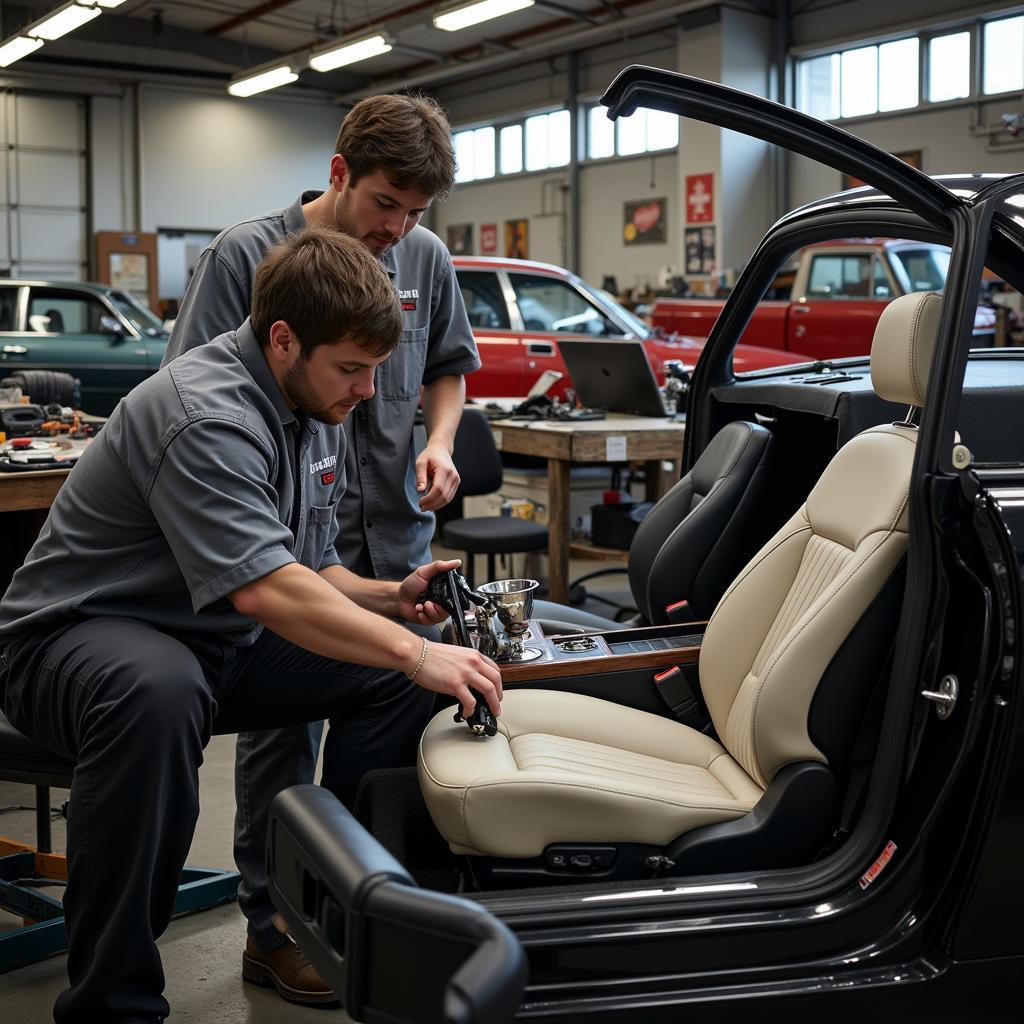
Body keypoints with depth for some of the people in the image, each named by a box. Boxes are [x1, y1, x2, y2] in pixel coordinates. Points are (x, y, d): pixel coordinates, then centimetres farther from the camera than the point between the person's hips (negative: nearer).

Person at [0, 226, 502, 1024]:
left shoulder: (316, 411, 5)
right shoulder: (205, 416, -25)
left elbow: (308, 568, 14)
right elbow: (263, 589, -35)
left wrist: (392, 598, -3)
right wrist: (414, 652, -33)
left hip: (219, 643, 9)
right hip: (80, 637, -9)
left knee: (397, 675, -5)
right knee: (159, 692, -42)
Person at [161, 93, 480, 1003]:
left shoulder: (426, 259, 4)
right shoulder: (246, 255, -9)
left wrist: (439, 442, 0)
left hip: (395, 531, 5)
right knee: (286, 726, 6)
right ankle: (274, 925, 22)